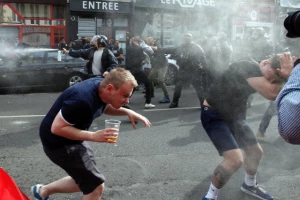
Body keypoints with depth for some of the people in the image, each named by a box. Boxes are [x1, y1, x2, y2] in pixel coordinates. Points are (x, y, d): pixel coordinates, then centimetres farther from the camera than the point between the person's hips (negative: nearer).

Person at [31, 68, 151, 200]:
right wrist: (93, 136, -32)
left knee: (86, 181, 22)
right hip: (58, 142, -9)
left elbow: (104, 107, 12)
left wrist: (127, 112, -5)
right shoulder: (83, 99, -34)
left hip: (73, 137, 9)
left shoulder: (101, 86, -8)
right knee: (96, 186, -7)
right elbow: (56, 128, -29)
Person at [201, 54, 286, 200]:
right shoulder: (249, 67, -29)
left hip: (234, 115, 9)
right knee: (235, 159, -21)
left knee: (256, 152, 17)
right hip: (214, 115, -9)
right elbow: (271, 94, -36)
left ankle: (249, 185, 45)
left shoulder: (263, 75, -3)